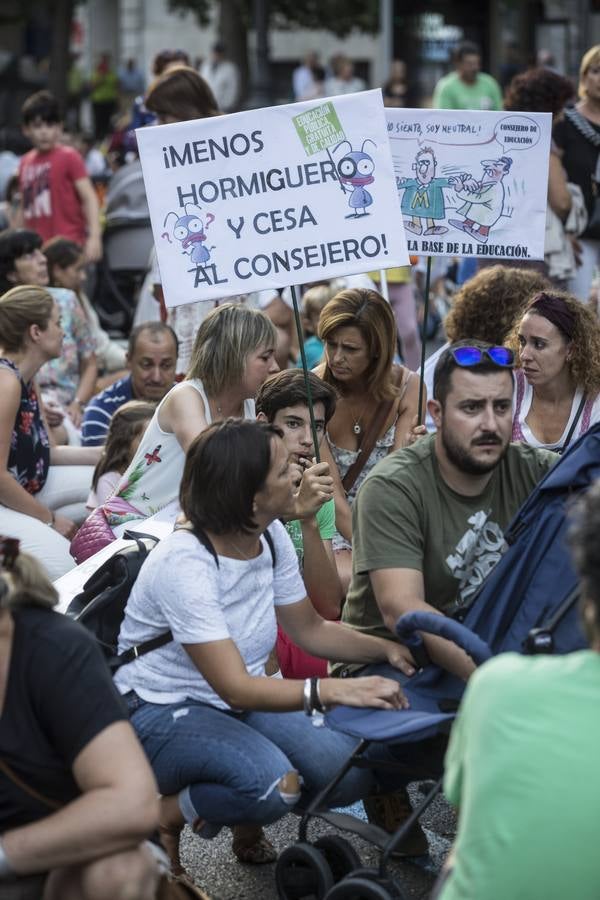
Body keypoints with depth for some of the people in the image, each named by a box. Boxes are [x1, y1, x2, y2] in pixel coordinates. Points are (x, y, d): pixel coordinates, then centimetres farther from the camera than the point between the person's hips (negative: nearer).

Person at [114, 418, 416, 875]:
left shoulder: (271, 537, -3)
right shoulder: (184, 562, -26)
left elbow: (310, 629, 11)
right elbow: (236, 687, -32)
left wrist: (386, 648, -6)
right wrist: (334, 690, -43)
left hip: (241, 702, 7)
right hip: (160, 713, -7)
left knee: (352, 772, -17)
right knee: (268, 781, -35)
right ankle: (164, 817, -6)